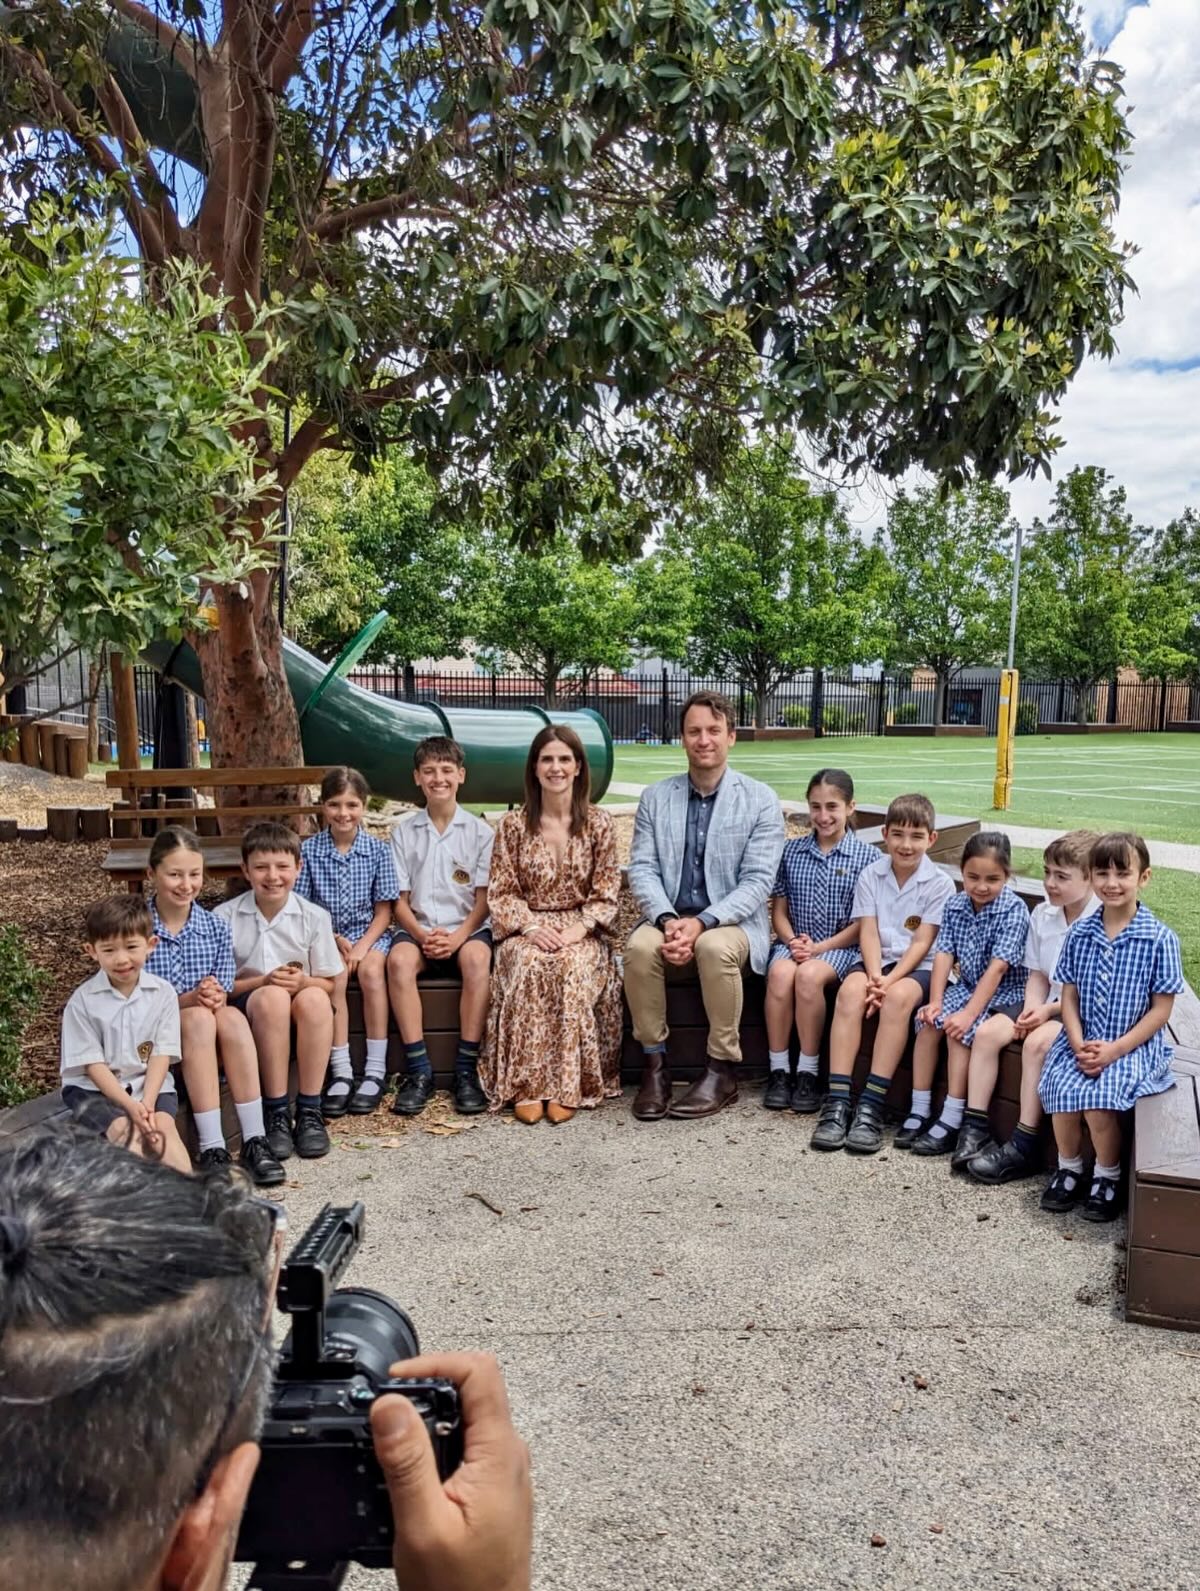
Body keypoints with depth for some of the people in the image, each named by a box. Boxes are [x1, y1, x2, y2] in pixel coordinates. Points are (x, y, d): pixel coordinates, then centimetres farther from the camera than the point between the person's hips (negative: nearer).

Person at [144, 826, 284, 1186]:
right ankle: (211, 1148, -33)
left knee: (232, 1016, -29)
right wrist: (188, 1000, -25)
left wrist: (216, 998, -20)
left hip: (210, 1047, 3)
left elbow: (224, 994, 5)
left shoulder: (216, 928, 2)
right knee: (198, 1018, -32)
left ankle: (254, 1141, -28)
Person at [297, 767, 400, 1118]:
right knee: (334, 974, -29)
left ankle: (375, 1071, -22)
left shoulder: (377, 850, -2)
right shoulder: (309, 850, -1)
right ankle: (340, 1072, -22)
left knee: (371, 970, -30)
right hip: (325, 935, 0)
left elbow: (383, 909, 0)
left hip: (369, 932, 0)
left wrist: (363, 945, -14)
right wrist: (332, 938, -13)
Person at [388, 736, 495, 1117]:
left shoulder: (480, 831, 5)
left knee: (476, 957, -35)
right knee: (399, 959, -32)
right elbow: (400, 901, 6)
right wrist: (422, 935, -13)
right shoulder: (404, 832, 8)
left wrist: (457, 937, -16)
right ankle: (418, 1071, -26)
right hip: (418, 927, 1)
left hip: (467, 927, -1)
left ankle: (467, 1070, -27)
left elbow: (484, 898, 0)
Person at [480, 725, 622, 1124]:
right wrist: (531, 927, -15)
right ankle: (526, 1086, -27)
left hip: (581, 933, 0)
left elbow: (606, 894, 1)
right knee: (529, 966, -34)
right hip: (527, 931, 0)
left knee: (571, 968, -34)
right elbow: (501, 893, 2)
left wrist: (578, 930, -16)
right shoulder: (513, 825, 2)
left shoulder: (599, 824, 2)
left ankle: (566, 1087, -26)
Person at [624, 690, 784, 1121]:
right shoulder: (655, 797, 7)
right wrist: (668, 920, -18)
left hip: (732, 923, -2)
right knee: (640, 947, -30)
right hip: (669, 920, 2)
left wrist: (702, 922, -23)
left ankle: (722, 1070, -17)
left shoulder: (761, 800, -2)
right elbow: (642, 868, 1)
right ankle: (654, 1063, -13)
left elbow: (757, 882, -9)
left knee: (715, 947, -35)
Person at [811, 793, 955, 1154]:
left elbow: (922, 942, -7)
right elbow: (868, 933, -2)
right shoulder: (871, 875, 5)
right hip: (876, 962, 2)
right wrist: (874, 976, -20)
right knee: (851, 989, -30)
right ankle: (837, 1103, -32)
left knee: (899, 996, -35)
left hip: (918, 967, -2)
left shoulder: (940, 884, -2)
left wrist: (890, 980, -20)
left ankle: (871, 1106, -32)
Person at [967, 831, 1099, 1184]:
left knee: (1037, 1042, -30)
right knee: (987, 1031, -14)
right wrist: (1031, 1008, -7)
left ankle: (1024, 1147, -22)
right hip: (1046, 1005, 7)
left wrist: (1048, 1010, -18)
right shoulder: (1042, 914, 5)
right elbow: (1038, 974, 11)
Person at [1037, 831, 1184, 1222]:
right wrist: (1079, 1045, -10)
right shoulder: (1079, 933, 3)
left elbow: (1161, 1009, -6)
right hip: (1083, 1041, 3)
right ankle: (1069, 1168, 6)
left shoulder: (1159, 939, -8)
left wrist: (1115, 1050, -13)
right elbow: (1069, 997, 5)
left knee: (1098, 1100, -25)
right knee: (1060, 1088, -21)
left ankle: (1108, 1176, 4)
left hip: (1135, 1045, -3)